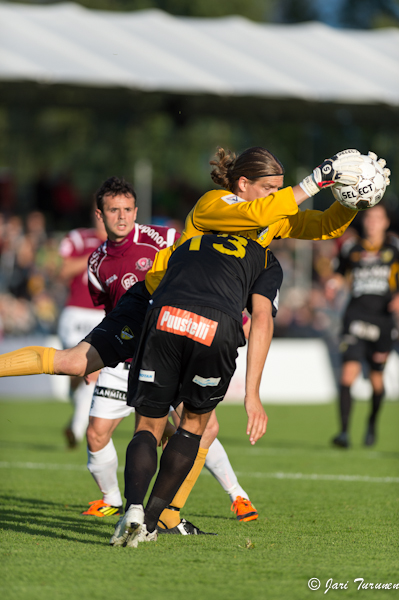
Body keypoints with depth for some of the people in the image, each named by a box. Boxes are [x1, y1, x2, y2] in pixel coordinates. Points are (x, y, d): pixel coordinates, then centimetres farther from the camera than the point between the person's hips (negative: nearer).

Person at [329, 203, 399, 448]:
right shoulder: (352, 247, 8)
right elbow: (342, 273, 21)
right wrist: (334, 282, -1)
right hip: (356, 316, 0)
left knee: (377, 378, 10)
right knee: (349, 372, -17)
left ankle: (372, 423, 38)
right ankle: (344, 432, -18)